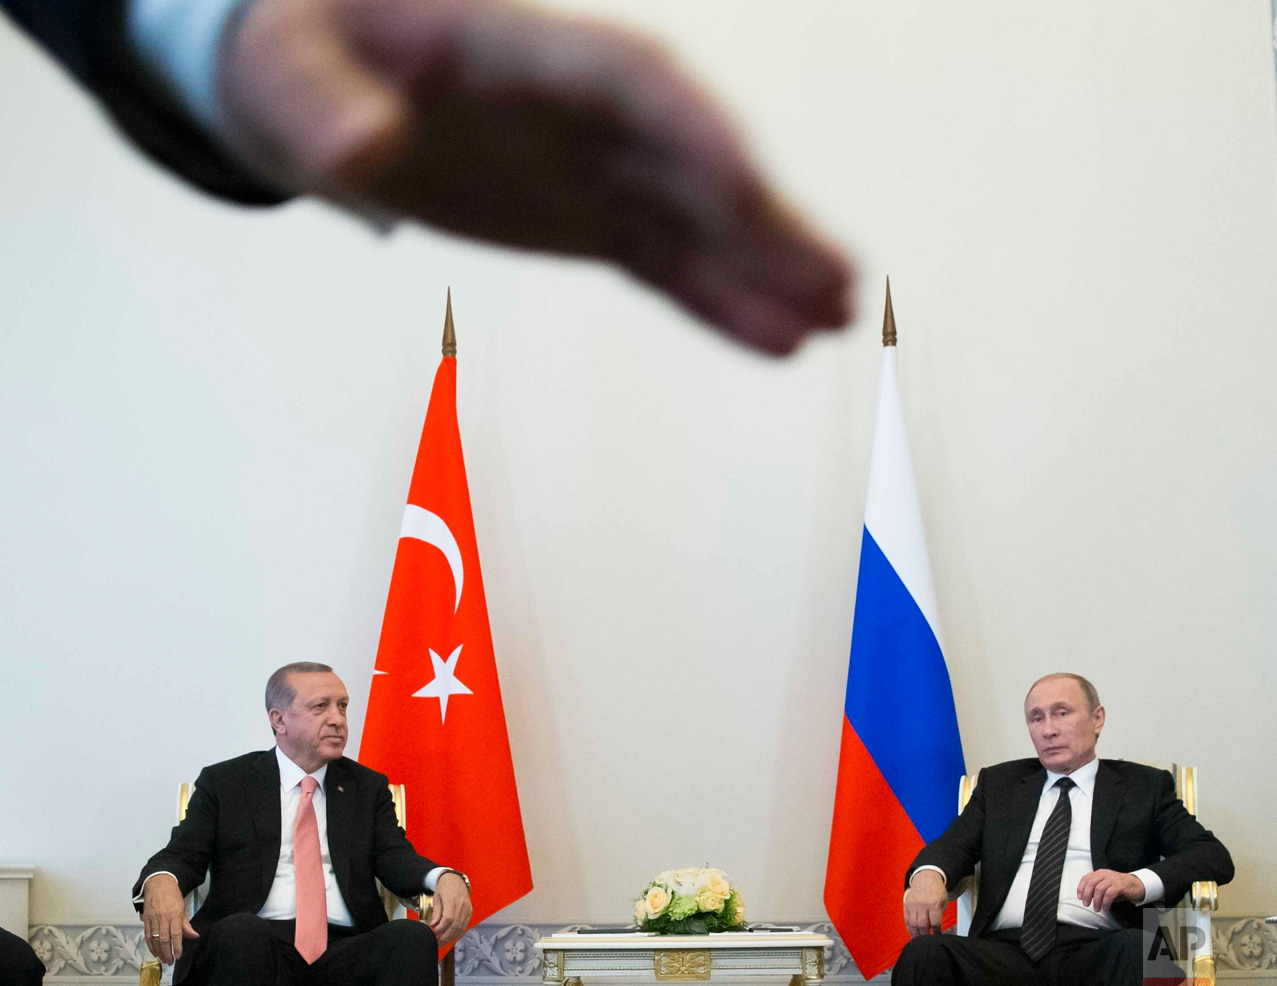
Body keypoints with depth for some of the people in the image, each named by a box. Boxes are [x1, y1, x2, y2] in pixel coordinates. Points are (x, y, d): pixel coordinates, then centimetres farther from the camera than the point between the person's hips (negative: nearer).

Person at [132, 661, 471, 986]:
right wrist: (160, 883, -20)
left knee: (414, 937, -30)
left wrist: (446, 878, -16)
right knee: (241, 931, -38)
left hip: (345, 950, 2)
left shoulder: (368, 787, 22)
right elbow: (182, 856, 7)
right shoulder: (224, 783, 15)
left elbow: (395, 858, 9)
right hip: (252, 948, -2)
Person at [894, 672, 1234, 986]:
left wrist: (1139, 883, -13)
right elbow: (954, 844, 15)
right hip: (1006, 950, 2)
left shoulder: (1144, 787, 18)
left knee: (1137, 947, -38)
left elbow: (1215, 857, 9)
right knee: (923, 954, -32)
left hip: (1096, 950, -1)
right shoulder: (999, 783, 27)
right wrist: (928, 874, -12)